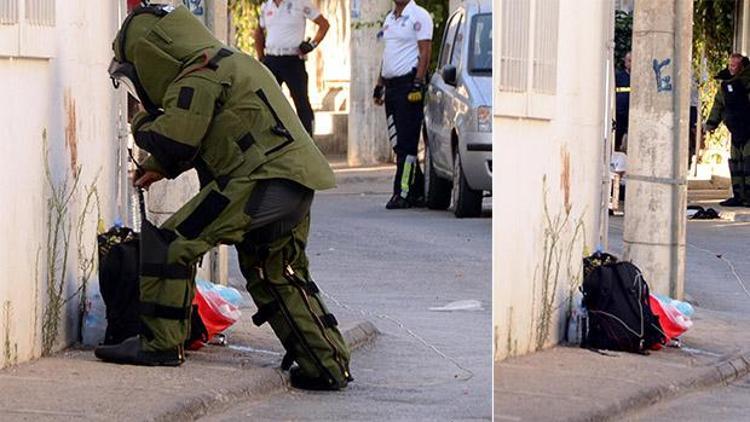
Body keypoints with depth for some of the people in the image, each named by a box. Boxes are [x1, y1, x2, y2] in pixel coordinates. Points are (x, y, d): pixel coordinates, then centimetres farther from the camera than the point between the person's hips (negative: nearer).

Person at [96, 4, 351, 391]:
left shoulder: (198, 75, -6)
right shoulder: (229, 63, 27)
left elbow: (171, 142, -11)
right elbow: (200, 140, 36)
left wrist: (141, 122, 9)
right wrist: (159, 169, 28)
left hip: (263, 182, -10)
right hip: (296, 186, 10)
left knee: (172, 243, -7)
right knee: (279, 278, 21)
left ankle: (160, 343, -4)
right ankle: (329, 364, 22)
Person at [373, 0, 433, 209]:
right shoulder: (389, 18, 20)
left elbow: (425, 52, -12)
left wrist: (417, 84, -20)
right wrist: (379, 86, 21)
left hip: (408, 82, -9)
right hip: (391, 86, 9)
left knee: (406, 144, -10)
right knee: (398, 144, 7)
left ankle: (403, 193, -10)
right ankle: (417, 193, 12)